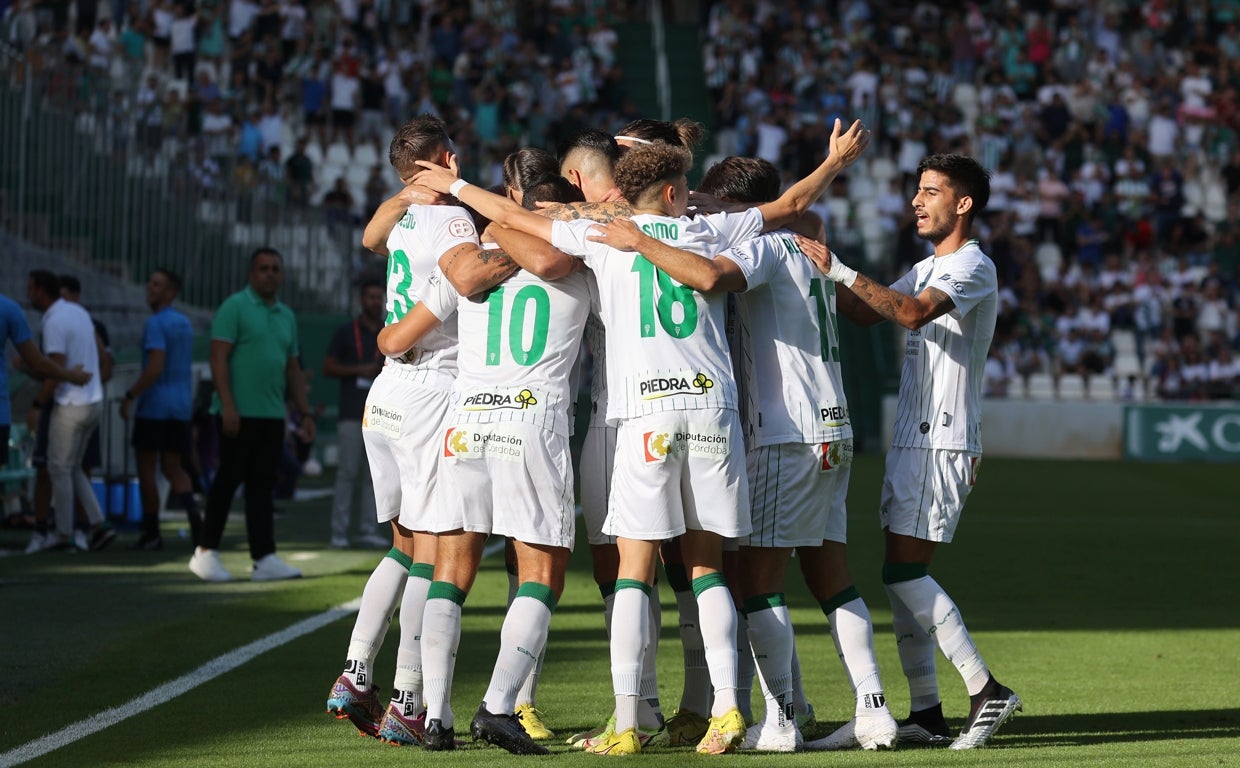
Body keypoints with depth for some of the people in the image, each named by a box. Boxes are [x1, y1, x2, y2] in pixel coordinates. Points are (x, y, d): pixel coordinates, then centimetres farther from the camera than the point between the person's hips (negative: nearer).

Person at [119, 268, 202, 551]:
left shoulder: (156, 324, -14)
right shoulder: (185, 323, 13)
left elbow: (155, 368, -23)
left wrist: (130, 396, -16)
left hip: (154, 407, -8)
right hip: (182, 406, 8)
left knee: (146, 469, 3)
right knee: (173, 467, 11)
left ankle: (151, 532, 6)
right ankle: (193, 514, -13)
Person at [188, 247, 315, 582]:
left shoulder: (287, 316, 17)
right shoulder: (234, 307, -4)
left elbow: (293, 369, 22)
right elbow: (218, 358, -11)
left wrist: (305, 412, 15)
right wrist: (228, 405, -19)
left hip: (272, 416, 6)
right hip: (238, 415, -6)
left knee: (262, 486, 4)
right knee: (228, 480, -3)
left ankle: (264, 558, 1)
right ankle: (206, 552, 6)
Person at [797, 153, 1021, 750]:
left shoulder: (973, 268, -10)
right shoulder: (926, 269, 21)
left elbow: (915, 314, -26)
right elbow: (867, 314, 19)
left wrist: (840, 271, -27)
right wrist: (820, 274, 6)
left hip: (944, 443, -9)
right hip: (912, 440, 9)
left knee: (904, 571, -15)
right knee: (902, 574, 5)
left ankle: (986, 691, -12)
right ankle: (926, 715, 7)